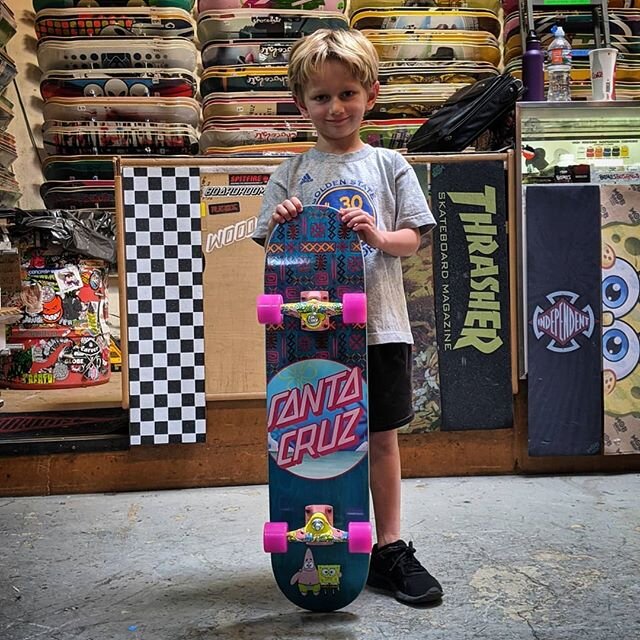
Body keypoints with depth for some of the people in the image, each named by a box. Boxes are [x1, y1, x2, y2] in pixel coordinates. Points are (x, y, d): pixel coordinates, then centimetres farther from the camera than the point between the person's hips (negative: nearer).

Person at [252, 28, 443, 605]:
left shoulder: (389, 165, 7)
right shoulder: (292, 173, 7)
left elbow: (413, 238, 3)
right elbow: (270, 247, 6)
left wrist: (378, 236, -17)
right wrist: (282, 225, -15)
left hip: (380, 326, 0)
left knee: (382, 438, 8)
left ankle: (389, 548, 22)